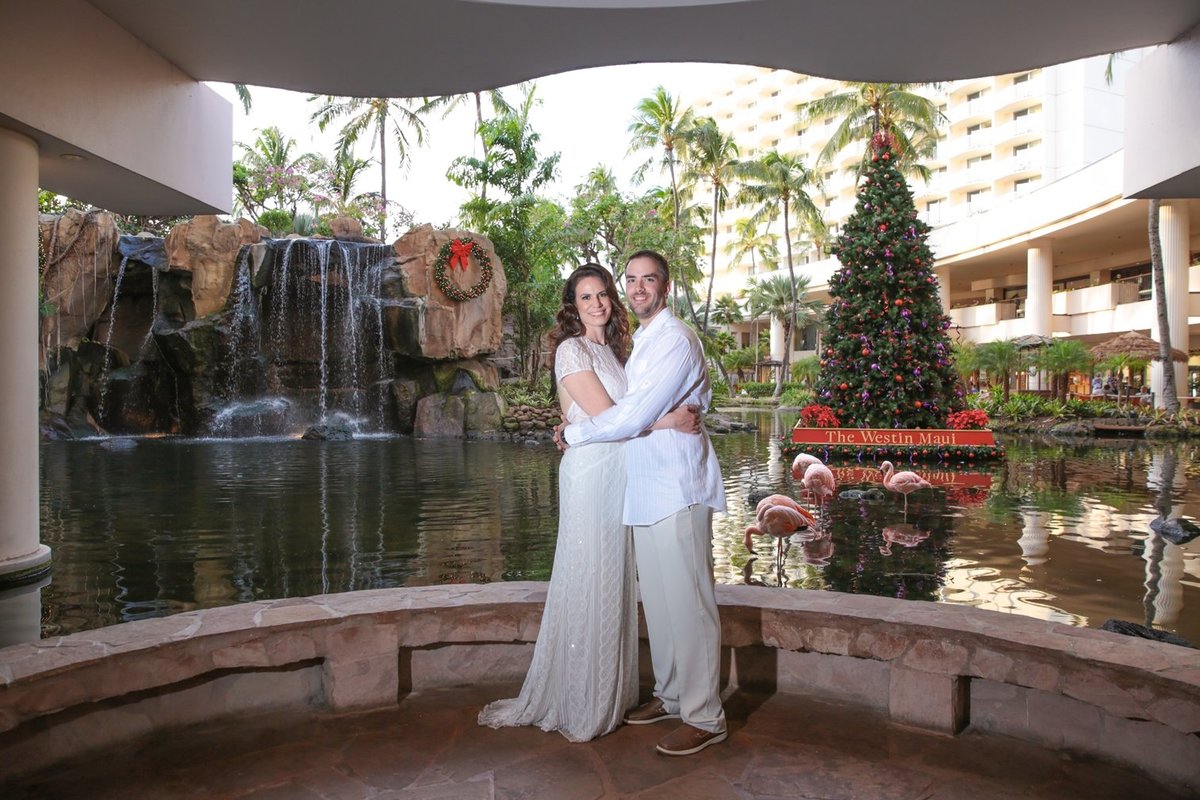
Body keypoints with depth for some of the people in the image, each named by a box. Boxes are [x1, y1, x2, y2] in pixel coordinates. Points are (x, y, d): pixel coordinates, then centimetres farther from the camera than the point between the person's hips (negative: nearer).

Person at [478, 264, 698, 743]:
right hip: (590, 473, -8)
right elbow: (604, 415, -15)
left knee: (614, 582, 12)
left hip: (618, 471, 8)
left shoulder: (612, 350, 17)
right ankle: (578, 706, 13)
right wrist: (671, 420, -16)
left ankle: (610, 693, 25)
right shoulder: (572, 350, -9)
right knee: (588, 583, -1)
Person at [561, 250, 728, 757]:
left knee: (687, 601, -3)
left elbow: (633, 417, -18)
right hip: (647, 487, 10)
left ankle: (704, 718, 8)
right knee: (657, 599, 16)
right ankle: (671, 695, 31)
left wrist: (575, 432, -5)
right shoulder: (641, 342, 18)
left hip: (676, 487, -10)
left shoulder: (675, 340, -13)